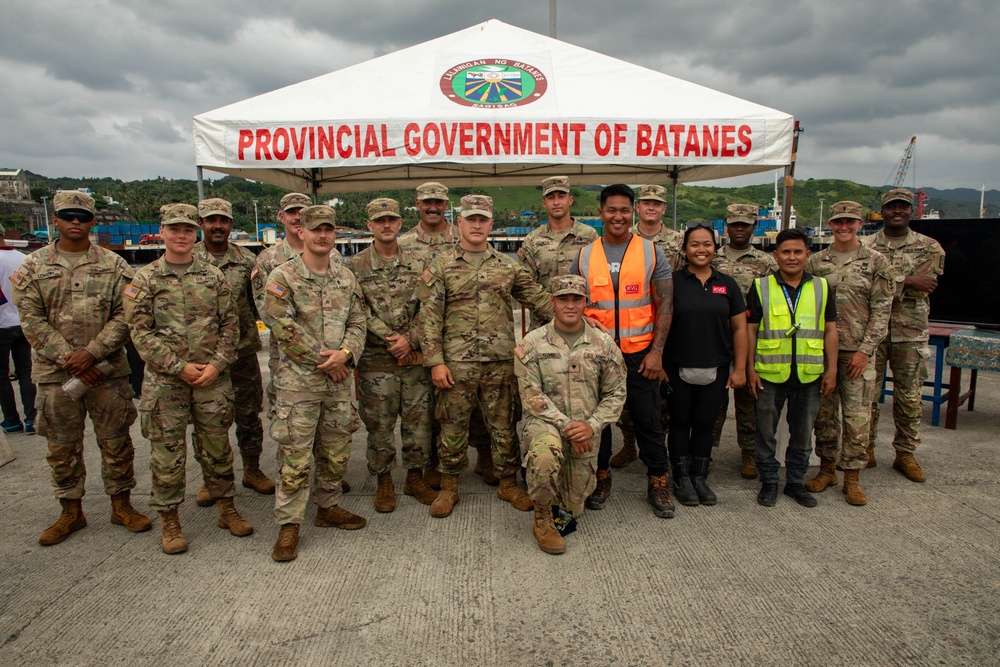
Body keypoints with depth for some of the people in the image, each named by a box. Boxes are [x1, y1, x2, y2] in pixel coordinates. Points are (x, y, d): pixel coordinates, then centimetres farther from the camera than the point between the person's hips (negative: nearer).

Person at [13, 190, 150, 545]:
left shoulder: (113, 265, 2)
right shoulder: (33, 266, 4)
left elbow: (124, 316, -4)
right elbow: (31, 319, -2)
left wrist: (92, 353, -15)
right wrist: (67, 358, -12)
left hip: (107, 370, -1)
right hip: (55, 373, 1)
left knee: (116, 441, 7)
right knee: (62, 447, 11)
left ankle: (122, 504, 23)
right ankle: (71, 511, 27)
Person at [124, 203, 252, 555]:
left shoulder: (214, 276, 6)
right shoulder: (144, 279, 0)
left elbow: (230, 324, 4)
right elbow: (141, 332, -6)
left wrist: (217, 364, -8)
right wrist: (179, 367, -12)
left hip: (213, 379, 2)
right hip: (165, 381, -1)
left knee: (217, 447, 12)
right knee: (167, 453, 5)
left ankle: (227, 508, 27)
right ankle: (169, 521, 20)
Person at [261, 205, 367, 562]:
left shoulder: (346, 277, 10)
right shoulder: (282, 277, -6)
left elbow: (357, 322, 9)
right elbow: (283, 327, -13)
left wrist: (345, 353, -11)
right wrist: (322, 358, -13)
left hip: (339, 379, 5)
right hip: (298, 381, -5)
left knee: (336, 451, 15)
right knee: (295, 457, 0)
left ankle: (328, 507, 33)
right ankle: (289, 524, 13)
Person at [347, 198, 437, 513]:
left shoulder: (417, 265, 7)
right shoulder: (355, 267, -1)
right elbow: (358, 311, -9)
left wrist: (410, 340, -11)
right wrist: (389, 339, -15)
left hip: (416, 358, 3)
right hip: (376, 361, -2)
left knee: (419, 421, 10)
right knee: (379, 425, 6)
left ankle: (415, 478, 27)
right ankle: (384, 483, 24)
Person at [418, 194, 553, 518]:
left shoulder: (508, 266, 9)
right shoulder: (441, 266, 1)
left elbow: (539, 298, 6)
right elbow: (429, 317, -3)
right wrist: (435, 362, -10)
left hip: (501, 363, 2)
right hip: (457, 364, -2)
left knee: (503, 426, 11)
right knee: (453, 427, 8)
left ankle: (508, 484, 28)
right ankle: (449, 487, 26)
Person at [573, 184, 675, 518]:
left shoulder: (652, 252, 1)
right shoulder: (584, 256, 5)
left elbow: (665, 305, -1)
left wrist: (656, 352, -8)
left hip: (640, 353, -1)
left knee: (649, 421, 6)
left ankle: (658, 482, 22)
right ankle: (600, 477, 28)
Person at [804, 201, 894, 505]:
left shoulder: (876, 262, -1)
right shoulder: (816, 262, 6)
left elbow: (881, 310, -4)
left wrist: (864, 350, -11)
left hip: (857, 352, -2)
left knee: (857, 417, 1)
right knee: (824, 413, 10)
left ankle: (852, 477, 14)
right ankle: (827, 468, 24)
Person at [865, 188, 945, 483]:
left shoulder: (930, 248, 4)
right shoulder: (866, 247, 3)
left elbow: (924, 285, -10)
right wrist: (907, 281, -17)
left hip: (911, 332, 1)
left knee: (909, 396, 8)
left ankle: (905, 454, 21)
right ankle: (866, 450, 18)